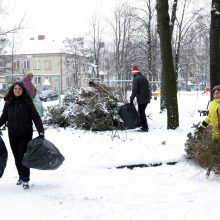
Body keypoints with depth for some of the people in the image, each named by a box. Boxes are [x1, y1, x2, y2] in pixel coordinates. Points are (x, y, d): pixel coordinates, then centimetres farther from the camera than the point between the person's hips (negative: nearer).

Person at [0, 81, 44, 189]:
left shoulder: (27, 102, -6)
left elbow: (36, 117, -7)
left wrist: (41, 131, -14)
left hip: (25, 134, -4)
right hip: (12, 134, 4)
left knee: (23, 156, -6)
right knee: (17, 157, 10)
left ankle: (25, 180, -1)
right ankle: (21, 176, 24)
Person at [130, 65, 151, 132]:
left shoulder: (136, 79, -11)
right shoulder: (144, 78, 17)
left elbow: (134, 90, -17)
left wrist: (131, 99, -12)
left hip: (141, 99, -9)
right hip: (147, 98, 9)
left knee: (141, 113, -3)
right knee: (142, 112, 19)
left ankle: (144, 128, -3)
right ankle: (145, 126, 24)